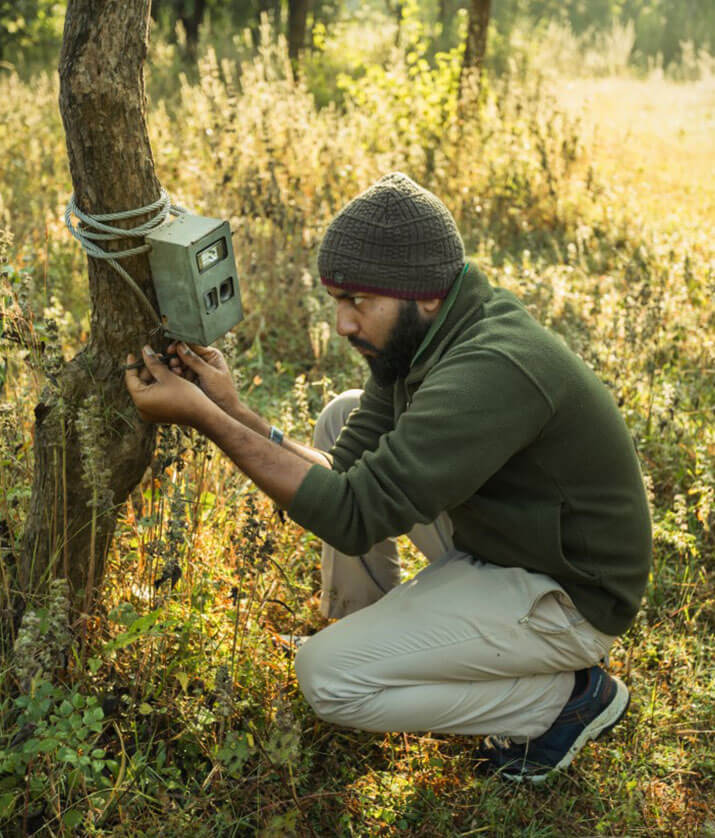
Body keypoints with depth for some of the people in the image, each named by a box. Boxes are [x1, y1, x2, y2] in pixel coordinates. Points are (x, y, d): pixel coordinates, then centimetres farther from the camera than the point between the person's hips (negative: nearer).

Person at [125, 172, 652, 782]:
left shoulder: (492, 370, -33)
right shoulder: (411, 338, -4)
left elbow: (354, 515, -33)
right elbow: (348, 468, -4)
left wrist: (203, 417, -31)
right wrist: (233, 412, -17)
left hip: (564, 596, -9)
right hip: (486, 535, 9)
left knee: (327, 678, -16)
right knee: (344, 417, 6)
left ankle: (567, 696, 0)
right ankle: (369, 632, 19)